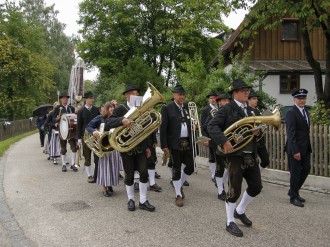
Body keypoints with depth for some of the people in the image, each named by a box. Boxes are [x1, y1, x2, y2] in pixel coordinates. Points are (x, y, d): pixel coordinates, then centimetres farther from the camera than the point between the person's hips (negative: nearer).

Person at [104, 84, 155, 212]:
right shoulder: (120, 109, -7)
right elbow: (107, 125, -18)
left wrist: (147, 146, 14)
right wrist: (121, 120, -35)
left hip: (140, 146, 3)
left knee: (144, 172, -2)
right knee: (129, 175, 6)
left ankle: (143, 201, 9)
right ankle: (131, 199, 24)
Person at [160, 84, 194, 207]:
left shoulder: (188, 107, 10)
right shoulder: (167, 108, -5)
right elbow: (163, 128, -7)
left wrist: (193, 125, -3)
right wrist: (164, 145, -12)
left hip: (188, 143, 5)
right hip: (175, 144, -5)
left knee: (190, 167, 7)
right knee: (176, 169, 3)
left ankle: (179, 185, 32)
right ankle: (178, 195, 15)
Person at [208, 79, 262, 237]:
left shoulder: (250, 110, 16)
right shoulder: (227, 109, -7)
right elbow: (212, 126, -16)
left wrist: (256, 131, 1)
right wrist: (224, 141, -27)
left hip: (251, 156, 8)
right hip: (235, 155, -7)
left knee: (256, 187, 12)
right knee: (234, 190, -2)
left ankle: (240, 211, 35)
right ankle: (230, 222, 15)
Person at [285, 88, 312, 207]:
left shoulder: (305, 110, 11)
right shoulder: (291, 113, -15)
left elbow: (306, 129, 11)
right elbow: (290, 133, -19)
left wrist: (308, 146, 6)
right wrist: (295, 151, -23)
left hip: (305, 148, 8)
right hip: (295, 148, -8)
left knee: (306, 169, 14)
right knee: (295, 173, 2)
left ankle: (293, 191, 31)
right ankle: (293, 197, 17)